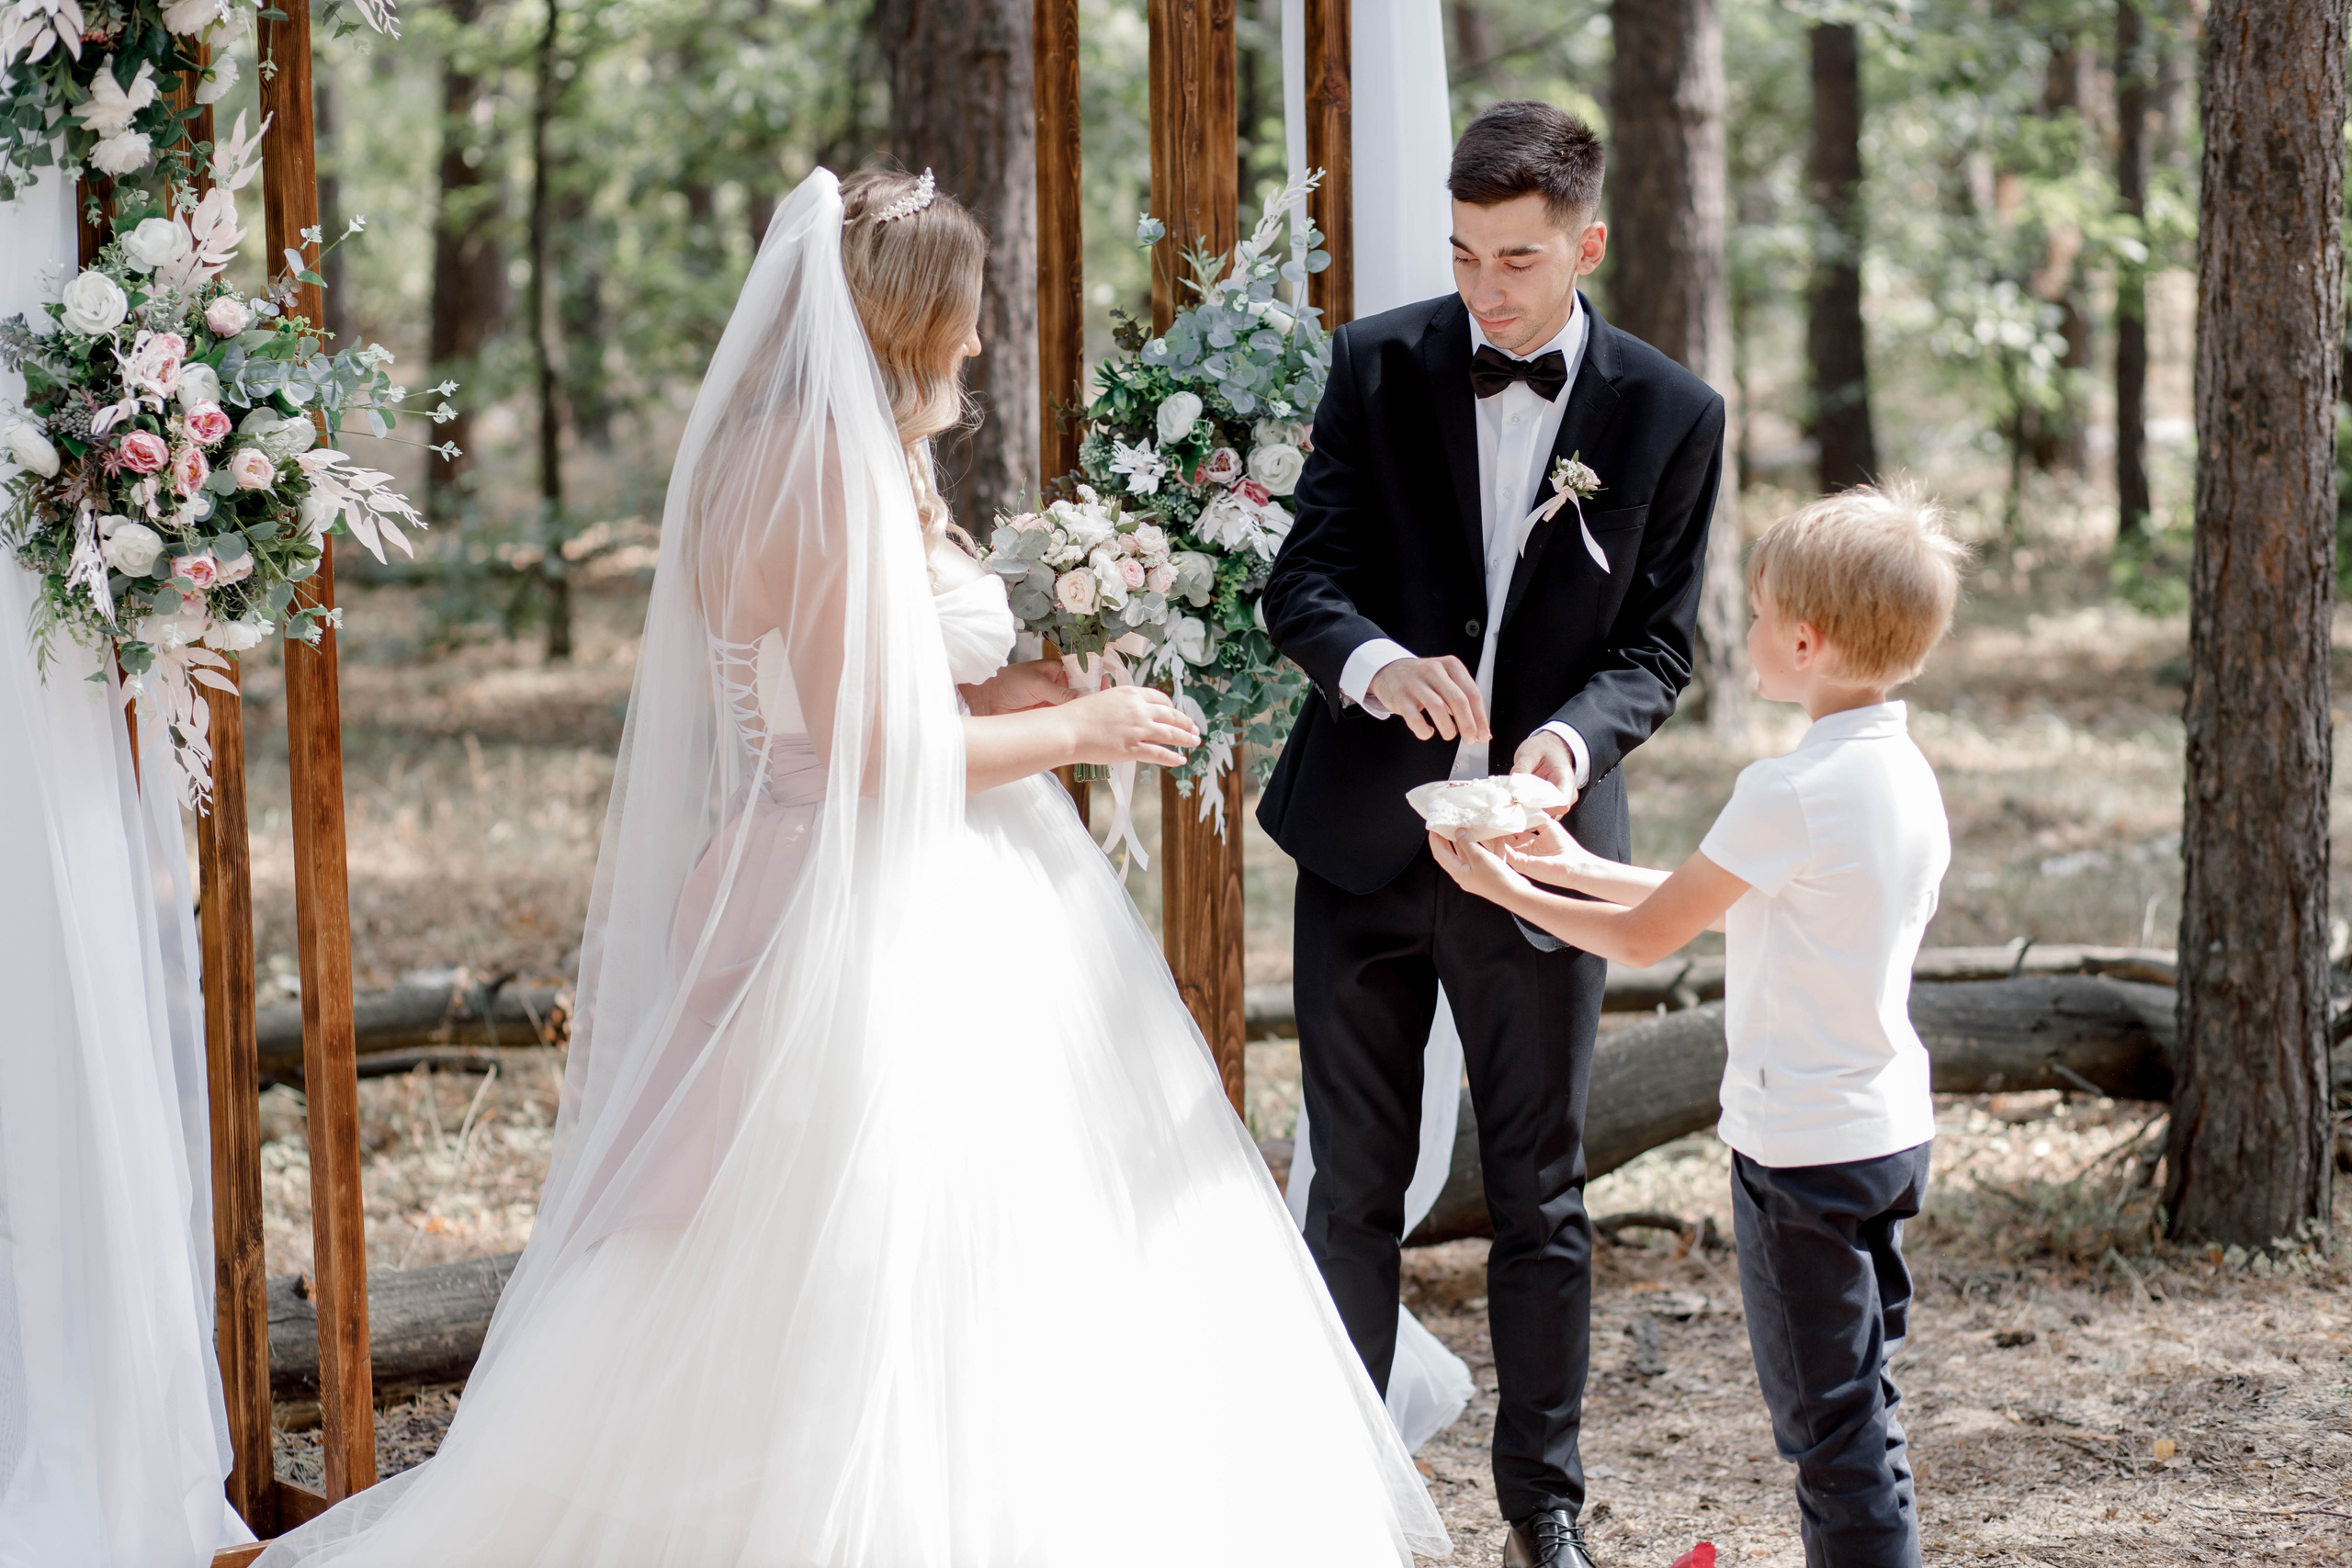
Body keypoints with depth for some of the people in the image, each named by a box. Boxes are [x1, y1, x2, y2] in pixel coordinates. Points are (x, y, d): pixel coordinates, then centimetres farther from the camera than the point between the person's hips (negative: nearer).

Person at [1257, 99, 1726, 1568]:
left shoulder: (1671, 414, -2)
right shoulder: (1377, 365, -1)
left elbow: (1661, 639, 0)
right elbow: (1304, 578, -4)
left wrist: (1577, 733, -21)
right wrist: (1377, 664, -26)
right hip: (1365, 838, 1)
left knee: (1542, 1200, 9)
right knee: (1354, 1188, 9)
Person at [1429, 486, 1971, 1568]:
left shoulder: (1788, 793, -21)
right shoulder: (1901, 774, 6)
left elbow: (1646, 938, -10)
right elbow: (1719, 904, 15)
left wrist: (1511, 891, 3)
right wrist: (1583, 868, 18)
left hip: (1801, 1146, -9)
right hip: (1888, 1127, 9)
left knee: (1829, 1421, -2)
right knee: (1856, 1408, 18)